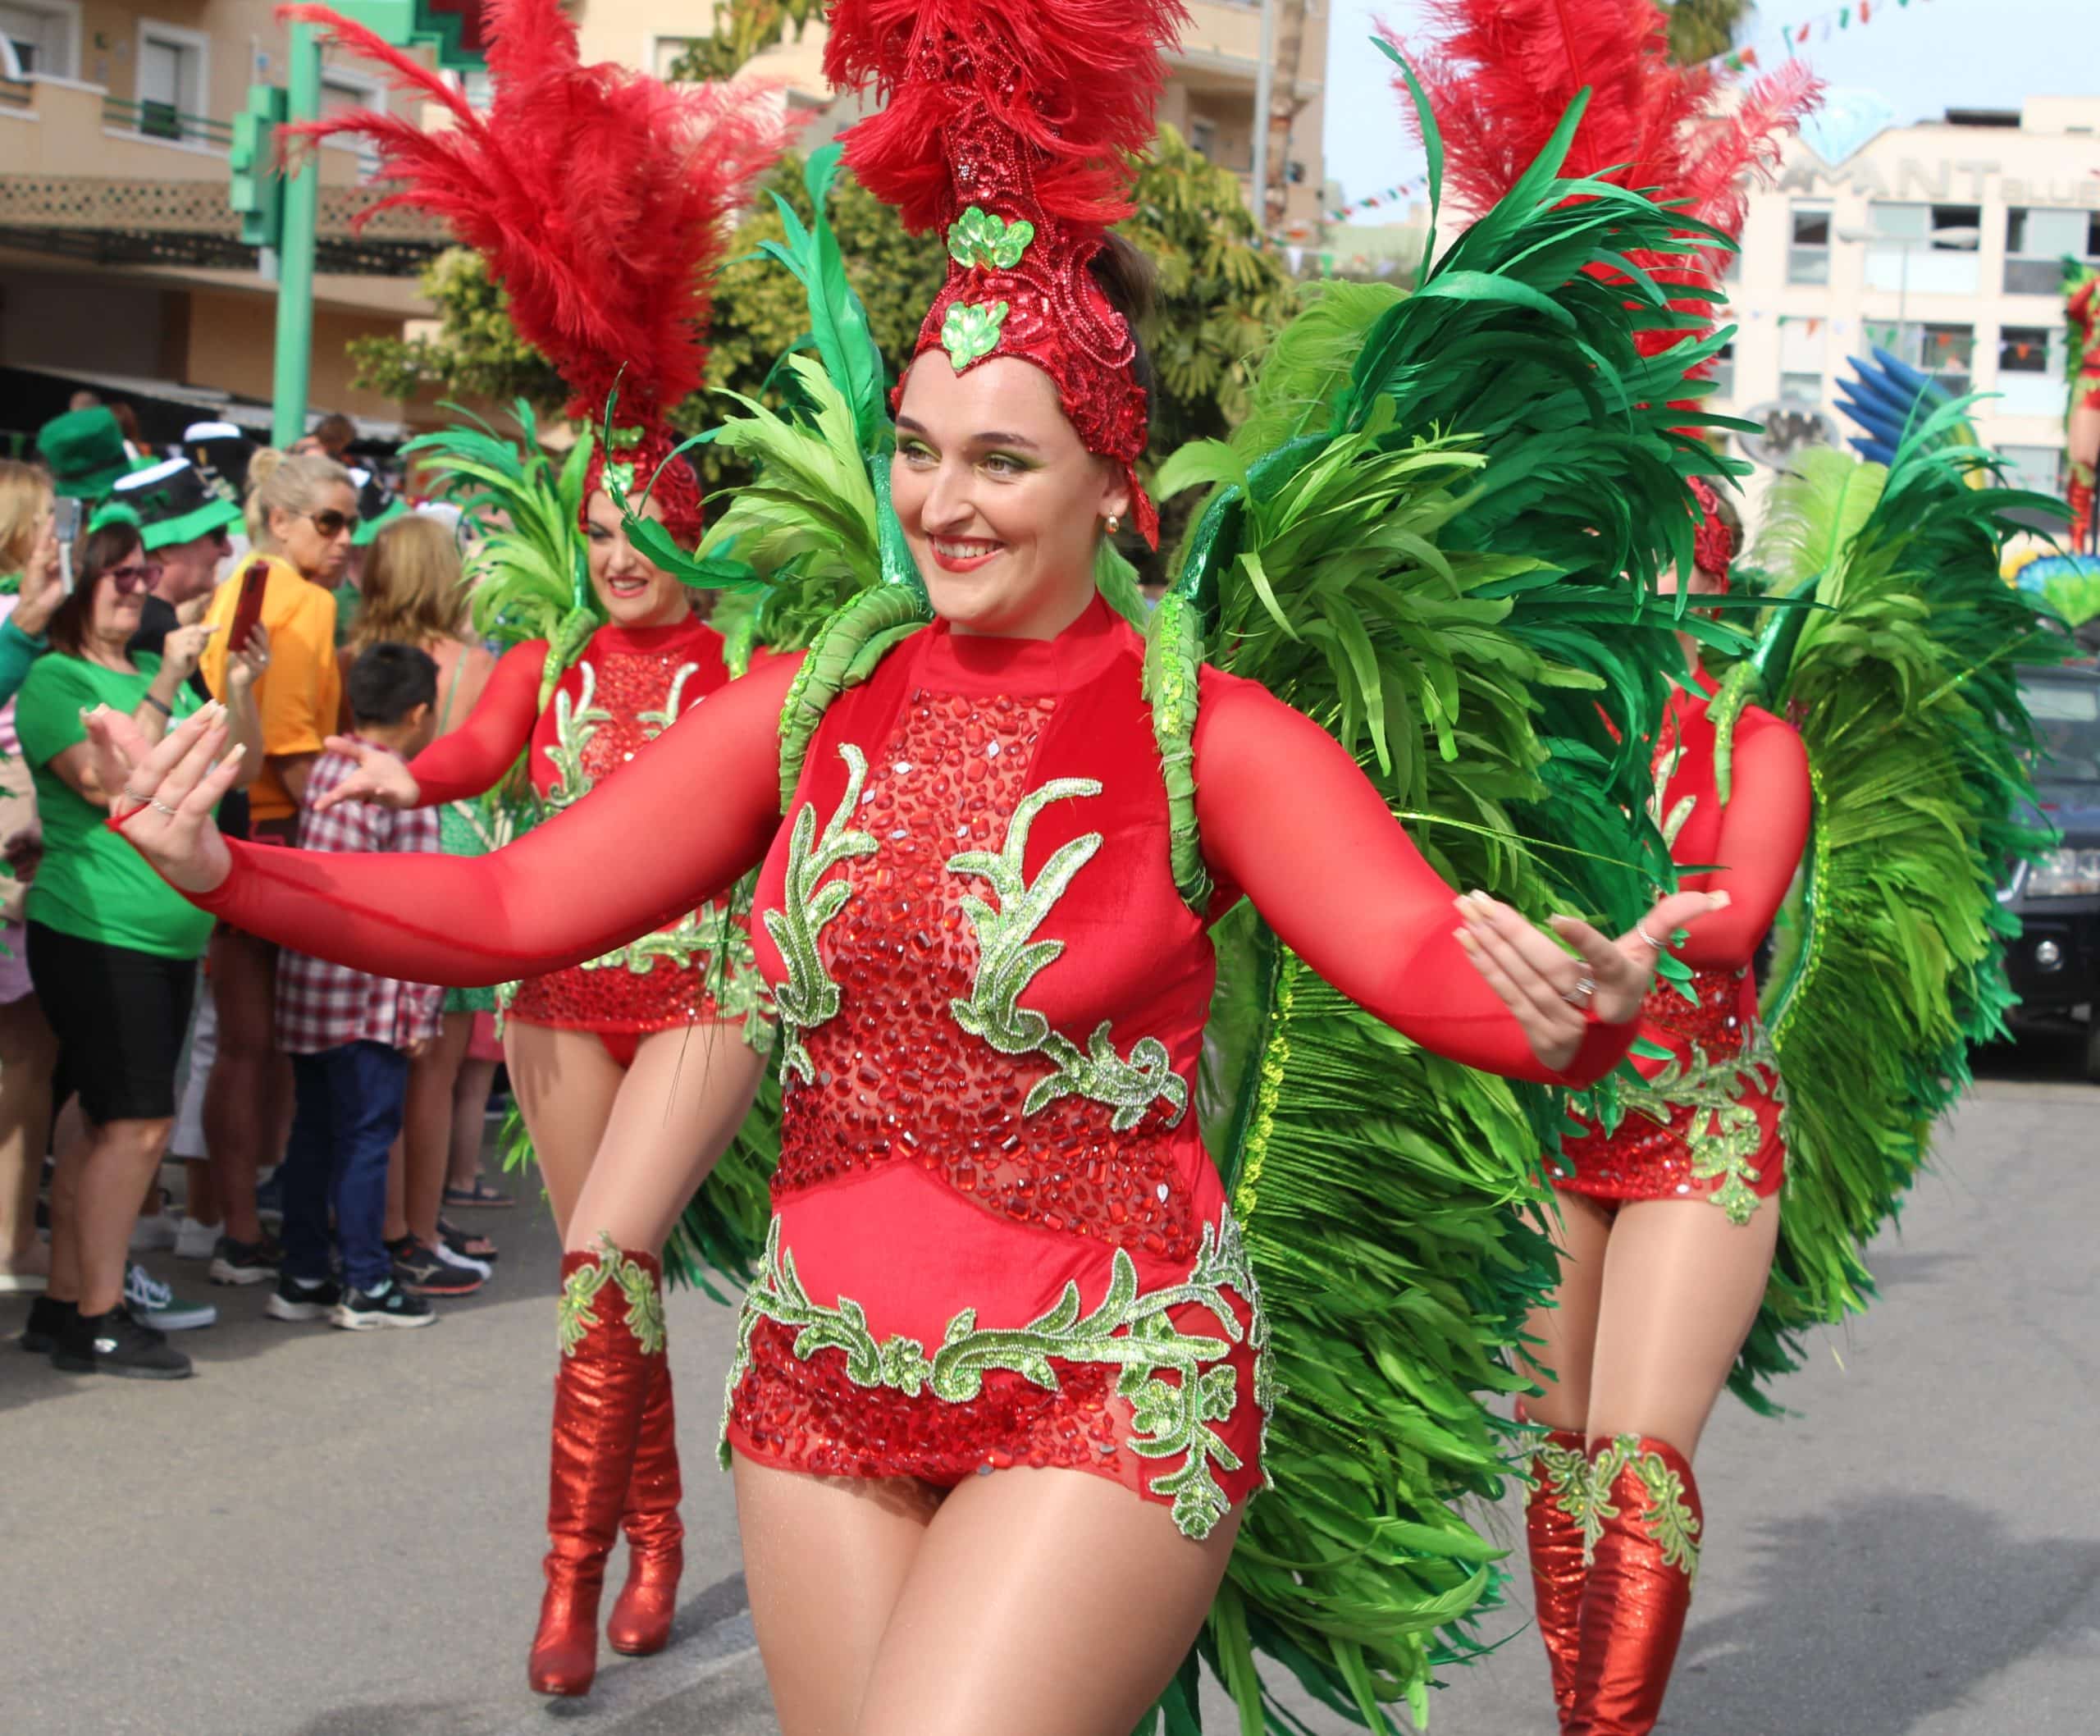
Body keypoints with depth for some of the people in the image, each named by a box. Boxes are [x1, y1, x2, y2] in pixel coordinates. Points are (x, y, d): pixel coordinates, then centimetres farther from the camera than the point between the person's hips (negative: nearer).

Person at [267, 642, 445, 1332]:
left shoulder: (326, 771, 8)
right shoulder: (407, 798, -13)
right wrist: (422, 1010, -8)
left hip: (305, 983, 7)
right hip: (369, 996, -7)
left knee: (313, 1130, 14)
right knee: (366, 1135, 1)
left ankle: (302, 1277, 20)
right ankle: (367, 1285, 7)